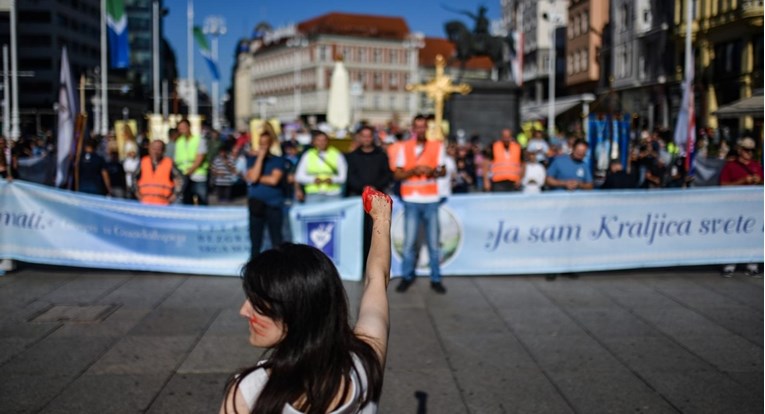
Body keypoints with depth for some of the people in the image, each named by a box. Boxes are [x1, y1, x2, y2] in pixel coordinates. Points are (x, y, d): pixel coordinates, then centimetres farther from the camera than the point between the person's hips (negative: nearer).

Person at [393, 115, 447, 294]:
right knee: (409, 241, -1)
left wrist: (434, 172, -10)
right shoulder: (404, 147, 3)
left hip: (431, 200, 1)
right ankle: (407, 277, 11)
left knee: (433, 241, 3)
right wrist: (413, 171, -15)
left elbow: (443, 171, 12)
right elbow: (397, 175, 2)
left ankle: (436, 279, 11)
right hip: (411, 200, -1)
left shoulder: (437, 146, 6)